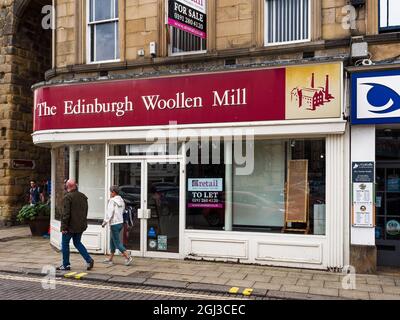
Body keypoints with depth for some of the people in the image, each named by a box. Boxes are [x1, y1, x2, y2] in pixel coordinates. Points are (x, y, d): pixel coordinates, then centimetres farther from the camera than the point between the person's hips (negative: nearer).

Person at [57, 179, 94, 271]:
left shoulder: (68, 197, -15)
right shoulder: (83, 196, 8)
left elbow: (66, 213, -18)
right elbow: (85, 211, 15)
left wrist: (64, 227, -15)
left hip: (71, 226, -7)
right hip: (81, 226, 7)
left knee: (65, 244, 9)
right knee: (77, 243, 18)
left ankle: (66, 265, 15)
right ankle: (89, 260, 6)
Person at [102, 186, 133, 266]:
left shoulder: (112, 201, -14)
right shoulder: (121, 201, 9)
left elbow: (109, 213, -16)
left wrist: (105, 222, -8)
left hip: (114, 224, -8)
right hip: (120, 222, 8)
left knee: (117, 242, -3)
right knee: (112, 241, 18)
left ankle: (128, 257, -11)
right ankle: (110, 259, 25)